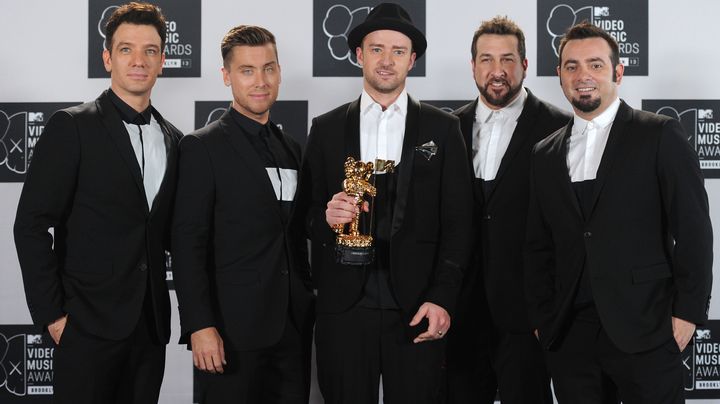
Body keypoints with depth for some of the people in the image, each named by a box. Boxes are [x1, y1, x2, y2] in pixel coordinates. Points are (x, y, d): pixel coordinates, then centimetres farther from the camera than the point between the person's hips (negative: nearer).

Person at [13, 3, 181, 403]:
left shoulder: (172, 139, 12)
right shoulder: (72, 127, -6)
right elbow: (32, 224, -8)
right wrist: (51, 314, -11)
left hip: (150, 324, 5)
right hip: (90, 325, -5)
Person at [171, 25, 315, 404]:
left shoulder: (291, 148, 15)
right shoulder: (202, 147, -4)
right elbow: (188, 244, -10)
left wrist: (307, 310, 12)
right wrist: (200, 326, -17)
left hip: (293, 328, 6)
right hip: (233, 329, -6)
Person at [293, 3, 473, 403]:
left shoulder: (443, 128, 6)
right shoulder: (326, 129, 9)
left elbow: (457, 222, 2)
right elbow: (305, 212, 11)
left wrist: (442, 297, -8)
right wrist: (325, 217, -12)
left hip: (417, 305, -1)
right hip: (343, 305, 1)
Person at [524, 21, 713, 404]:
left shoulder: (660, 136, 0)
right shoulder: (545, 155, 13)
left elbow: (693, 229, -2)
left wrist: (688, 312, -7)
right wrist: (542, 319, 9)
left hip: (644, 329, -4)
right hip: (569, 336, 4)